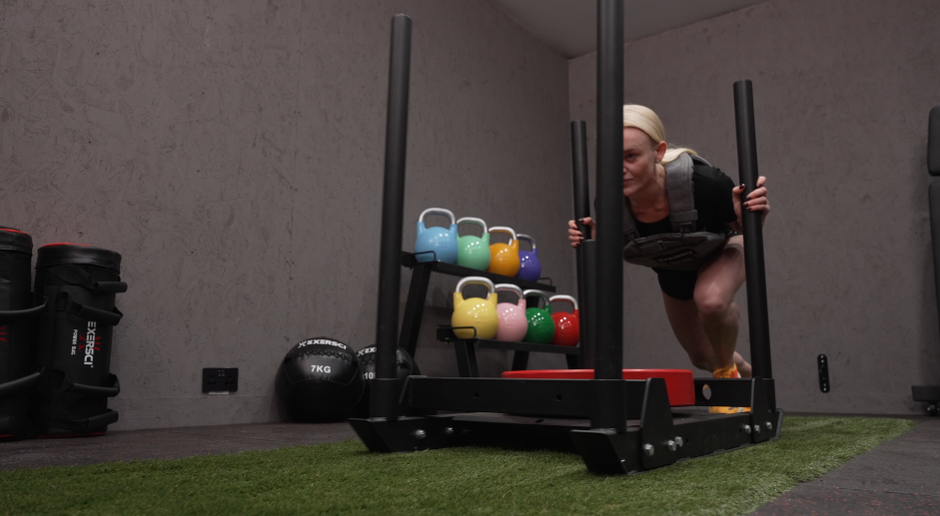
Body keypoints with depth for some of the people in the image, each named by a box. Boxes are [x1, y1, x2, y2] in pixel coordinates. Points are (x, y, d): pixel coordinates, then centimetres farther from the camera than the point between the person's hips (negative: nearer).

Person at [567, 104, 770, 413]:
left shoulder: (701, 183, -42)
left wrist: (755, 213, -45)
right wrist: (594, 239, -30)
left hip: (721, 250, -3)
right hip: (673, 269, 4)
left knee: (710, 299, -40)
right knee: (702, 358, 20)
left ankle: (728, 373, -7)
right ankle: (749, 374, 57)